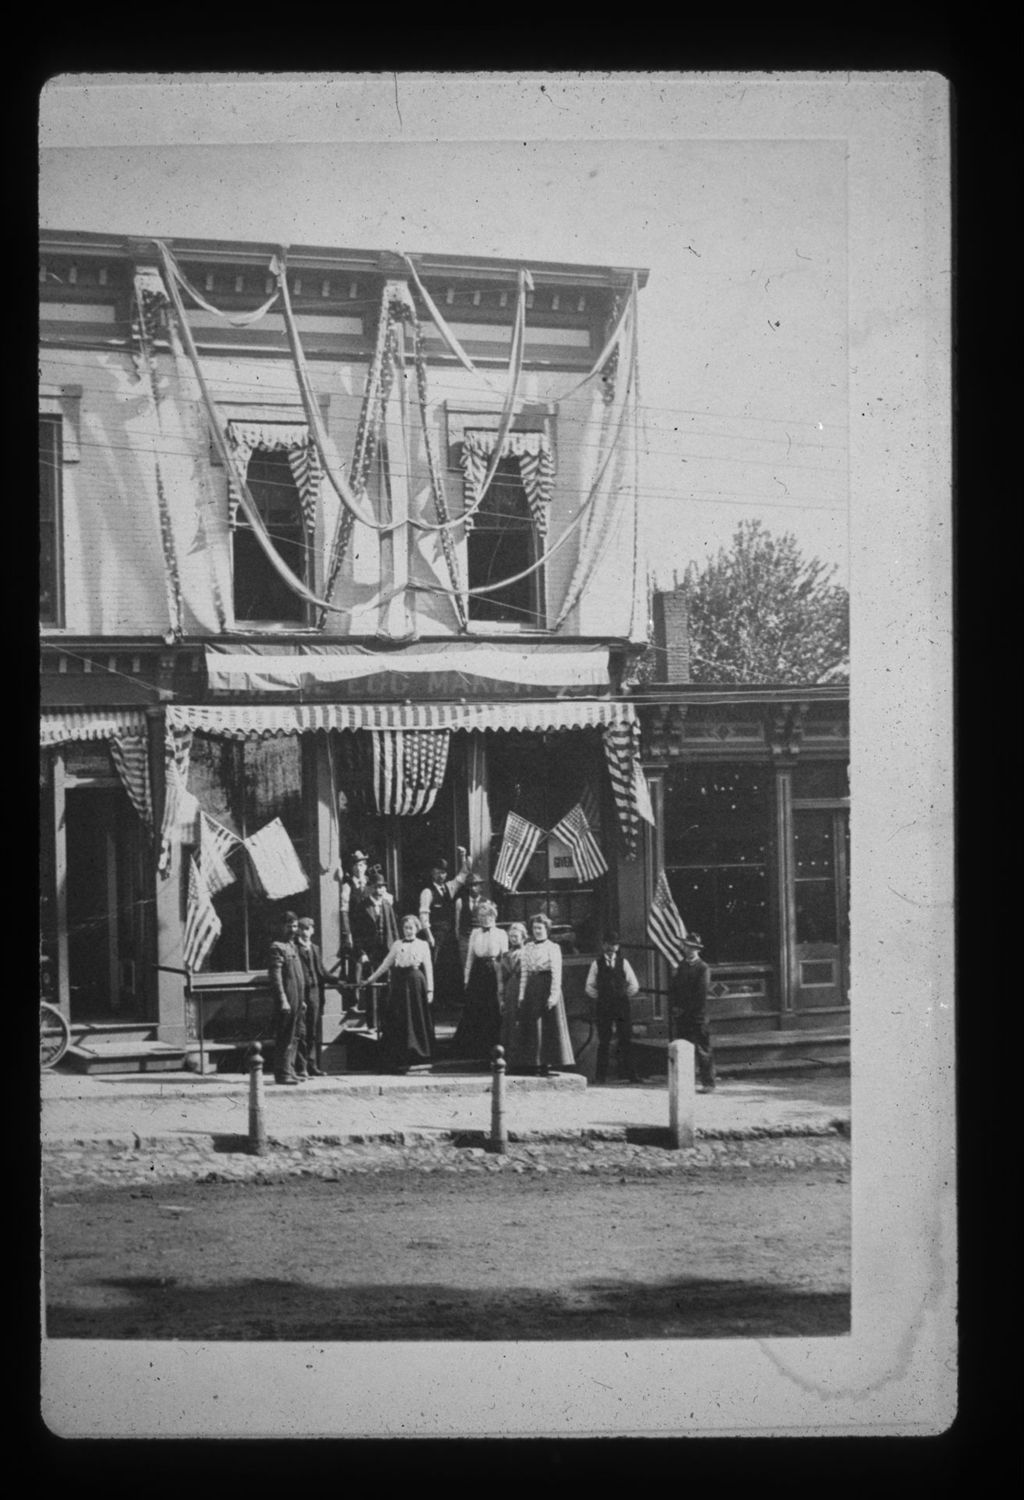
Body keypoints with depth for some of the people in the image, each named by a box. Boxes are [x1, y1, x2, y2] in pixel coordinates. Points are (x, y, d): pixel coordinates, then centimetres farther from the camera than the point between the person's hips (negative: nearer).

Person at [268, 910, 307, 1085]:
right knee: (285, 1038, -6)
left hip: (296, 1001, 9)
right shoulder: (277, 948, -8)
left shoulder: (293, 947, 19)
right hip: (286, 1001, -9)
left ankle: (289, 1071, 20)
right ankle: (283, 1073, -4)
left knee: (295, 1037, 13)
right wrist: (283, 1000, -20)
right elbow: (276, 976, -15)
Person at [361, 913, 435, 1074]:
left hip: (416, 982, -2)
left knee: (416, 1019, 0)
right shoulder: (397, 945, 9)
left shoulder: (423, 945, 5)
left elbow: (428, 968, 2)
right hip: (399, 982, 2)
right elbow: (386, 964, 13)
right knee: (399, 1020, 1)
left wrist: (429, 990, -3)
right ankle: (399, 1059, 7)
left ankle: (417, 1054, 9)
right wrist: (371, 978, 11)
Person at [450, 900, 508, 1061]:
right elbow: (470, 956, 12)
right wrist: (467, 978, 7)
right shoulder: (475, 933, 10)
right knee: (473, 1010, 0)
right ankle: (474, 1049, 6)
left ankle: (493, 1047, 6)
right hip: (477, 973, 3)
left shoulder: (500, 934, 1)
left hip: (493, 974, -3)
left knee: (493, 1011, -3)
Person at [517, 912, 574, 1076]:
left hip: (547, 988, -4)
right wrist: (522, 995, 5)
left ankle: (546, 1063, -1)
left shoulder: (553, 948, 0)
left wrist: (554, 994, -15)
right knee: (531, 1026, 3)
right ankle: (533, 1064, 7)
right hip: (531, 990, 4)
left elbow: (556, 973, -6)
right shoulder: (528, 948, 13)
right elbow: (524, 973, 12)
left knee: (549, 1025, -4)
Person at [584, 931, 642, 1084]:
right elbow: (589, 987, 9)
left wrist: (625, 997, 8)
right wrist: (599, 998, 3)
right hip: (603, 1007, -1)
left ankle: (630, 1074, 0)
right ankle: (601, 1075, 4)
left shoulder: (623, 963, 9)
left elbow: (634, 985, 12)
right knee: (604, 1041, -1)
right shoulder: (597, 964, 5)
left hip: (622, 1006, 1)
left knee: (626, 1041, -3)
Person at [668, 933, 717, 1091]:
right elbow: (673, 987, 13)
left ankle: (708, 1082, 0)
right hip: (681, 1015, 6)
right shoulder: (682, 966, 15)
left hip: (696, 1015, -6)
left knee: (702, 1050, -5)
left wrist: (685, 1009, -10)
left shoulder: (703, 968, -4)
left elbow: (701, 994, -10)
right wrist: (674, 1006, -1)